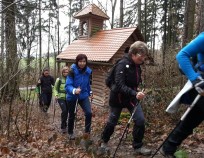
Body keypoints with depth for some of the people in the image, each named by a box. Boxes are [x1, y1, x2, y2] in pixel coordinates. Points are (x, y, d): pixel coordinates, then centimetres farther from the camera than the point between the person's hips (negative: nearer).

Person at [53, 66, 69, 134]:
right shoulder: (59, 79, -3)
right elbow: (55, 89, 6)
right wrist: (56, 95, -9)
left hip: (68, 98, 2)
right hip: (61, 98, -2)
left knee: (66, 111, 10)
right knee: (64, 110, -18)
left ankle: (64, 125, 33)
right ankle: (63, 127, -3)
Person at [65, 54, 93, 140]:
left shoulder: (88, 71, -8)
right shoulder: (72, 71, -22)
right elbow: (68, 85, -29)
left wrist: (90, 92, 18)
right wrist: (74, 90, -47)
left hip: (84, 96, 3)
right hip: (72, 97, -2)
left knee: (89, 113, -17)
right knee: (72, 116, 14)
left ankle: (87, 132, 5)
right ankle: (70, 133, 39)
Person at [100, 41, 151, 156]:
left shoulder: (137, 65, -2)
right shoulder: (122, 64, -24)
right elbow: (120, 85, -33)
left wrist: (136, 94, 5)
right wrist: (135, 94, -43)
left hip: (132, 97, 6)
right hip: (118, 98, -5)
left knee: (140, 120, -7)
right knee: (112, 122, 10)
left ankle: (138, 147, 11)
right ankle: (104, 141, 36)